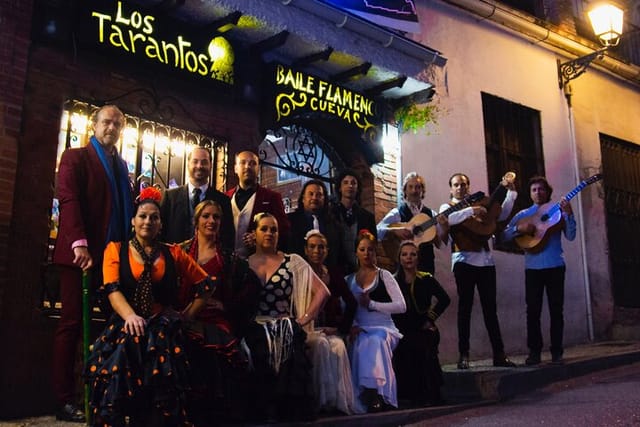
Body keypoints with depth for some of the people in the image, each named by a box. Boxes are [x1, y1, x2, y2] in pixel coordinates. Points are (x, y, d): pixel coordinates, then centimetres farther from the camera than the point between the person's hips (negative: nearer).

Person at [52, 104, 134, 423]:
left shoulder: (121, 164, 22)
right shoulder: (76, 157, 3)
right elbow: (68, 200, -10)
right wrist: (79, 243, -22)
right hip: (81, 253, -5)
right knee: (72, 324, -3)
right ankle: (65, 400, 1)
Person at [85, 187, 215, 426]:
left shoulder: (172, 253, 16)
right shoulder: (116, 249, 12)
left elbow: (206, 284, 18)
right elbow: (112, 289, -4)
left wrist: (186, 315, 8)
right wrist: (130, 316, -22)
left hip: (162, 325, 1)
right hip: (125, 323, 0)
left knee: (159, 365, -30)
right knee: (119, 358, -31)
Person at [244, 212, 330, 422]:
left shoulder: (293, 261, 8)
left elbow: (322, 291, 5)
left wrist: (304, 319, -3)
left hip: (287, 336, 0)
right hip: (255, 337, 1)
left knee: (291, 390, -19)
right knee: (259, 391, -17)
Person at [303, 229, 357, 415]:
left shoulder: (334, 276, 11)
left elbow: (352, 303, 11)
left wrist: (342, 328, 1)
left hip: (330, 329, 2)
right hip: (308, 328, -2)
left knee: (338, 346, -29)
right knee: (321, 344, -33)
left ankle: (340, 401, -28)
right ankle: (324, 400, -31)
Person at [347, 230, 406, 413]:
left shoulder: (384, 276, 9)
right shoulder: (349, 280, 18)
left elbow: (401, 306, -2)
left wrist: (371, 304, -8)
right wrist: (353, 326, -12)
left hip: (383, 328, -2)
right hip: (360, 329, 2)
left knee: (375, 342, -36)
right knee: (359, 345, -32)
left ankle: (378, 395, -32)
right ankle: (366, 398, -30)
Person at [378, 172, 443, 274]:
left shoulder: (431, 214, 9)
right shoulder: (397, 213, 1)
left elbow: (441, 244, 6)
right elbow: (377, 230, -11)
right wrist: (395, 231, -25)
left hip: (427, 263, 3)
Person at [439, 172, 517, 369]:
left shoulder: (479, 203, 19)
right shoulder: (447, 206, 6)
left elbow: (501, 215, 14)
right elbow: (448, 218, -17)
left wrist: (511, 192, 9)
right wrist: (471, 210, -24)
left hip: (486, 260, 4)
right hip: (464, 260, -4)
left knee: (490, 307, 5)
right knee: (465, 306, -4)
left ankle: (499, 354, 8)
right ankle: (464, 355, 0)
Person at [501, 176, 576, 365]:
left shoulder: (557, 211, 7)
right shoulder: (523, 214, 9)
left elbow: (570, 236, -3)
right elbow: (504, 235, 3)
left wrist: (569, 215, -15)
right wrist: (519, 228, -14)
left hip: (555, 266, 0)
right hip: (533, 268, 1)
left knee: (556, 309, 3)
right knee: (533, 310, 1)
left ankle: (556, 351, 11)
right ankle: (534, 351, 8)